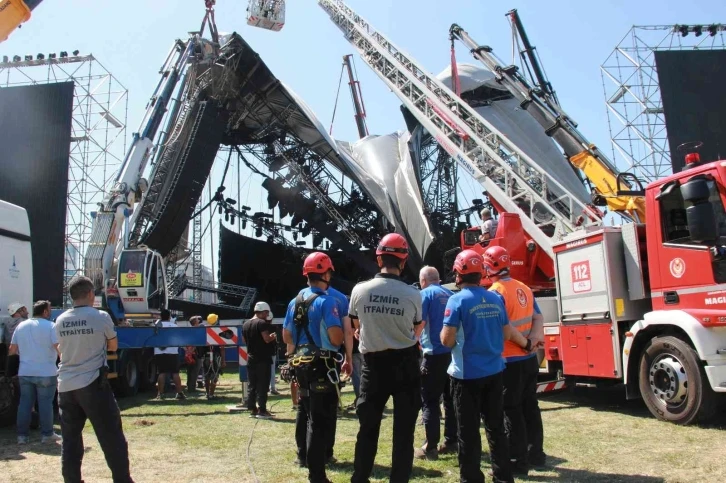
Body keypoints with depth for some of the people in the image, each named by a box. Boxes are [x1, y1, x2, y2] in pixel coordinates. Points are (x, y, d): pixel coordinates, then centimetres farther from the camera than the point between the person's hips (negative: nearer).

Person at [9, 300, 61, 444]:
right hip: (46, 373, -5)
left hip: (25, 372, 5)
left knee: (25, 403, 11)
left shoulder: (20, 326, 8)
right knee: (45, 403, 2)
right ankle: (47, 434, 8)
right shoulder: (50, 326, -9)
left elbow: (12, 350, 12)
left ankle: (22, 435, 14)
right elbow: (59, 348, -16)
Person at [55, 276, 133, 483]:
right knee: (112, 437, 3)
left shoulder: (60, 321, 5)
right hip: (92, 384, -5)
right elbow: (113, 346, 5)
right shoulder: (101, 317, -9)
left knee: (70, 439, 12)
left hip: (66, 386, 5)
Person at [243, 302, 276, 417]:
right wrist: (274, 336, 0)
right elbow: (267, 339, -19)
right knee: (262, 386, -3)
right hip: (263, 359, -7)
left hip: (251, 359, 7)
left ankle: (252, 410, 13)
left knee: (252, 386, 10)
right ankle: (262, 411, -2)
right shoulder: (262, 323, -13)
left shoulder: (245, 324, 12)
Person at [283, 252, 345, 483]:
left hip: (300, 362, 8)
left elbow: (286, 336, 14)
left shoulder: (295, 301, 9)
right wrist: (342, 336, -2)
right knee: (321, 418, -4)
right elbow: (336, 336, -24)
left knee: (304, 410, 24)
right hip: (322, 364, -8)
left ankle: (303, 456, 41)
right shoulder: (326, 301, -15)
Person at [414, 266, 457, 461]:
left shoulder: (426, 294, -5)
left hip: (435, 353, -7)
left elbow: (419, 323, -13)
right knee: (450, 398, 15)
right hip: (454, 352, 7)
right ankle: (451, 441, 22)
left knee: (429, 401, 0)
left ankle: (430, 448, 1)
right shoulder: (450, 295, 13)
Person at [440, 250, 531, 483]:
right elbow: (507, 334, 10)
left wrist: (453, 335, 7)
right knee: (496, 428, 16)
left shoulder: (457, 300, -13)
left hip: (467, 373, -5)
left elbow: (447, 340, -15)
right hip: (494, 371, 5)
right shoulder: (496, 299, 3)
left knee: (468, 431, 6)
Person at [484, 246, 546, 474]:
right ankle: (535, 454, 26)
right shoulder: (524, 288, 8)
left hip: (510, 361, -8)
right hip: (530, 358, 8)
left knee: (511, 411, 2)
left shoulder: (495, 292, -16)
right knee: (530, 406, 16)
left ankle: (518, 461, 8)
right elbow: (538, 317, 7)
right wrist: (534, 337, -5)